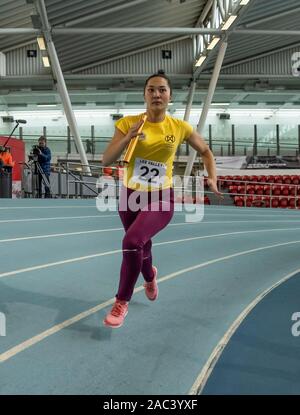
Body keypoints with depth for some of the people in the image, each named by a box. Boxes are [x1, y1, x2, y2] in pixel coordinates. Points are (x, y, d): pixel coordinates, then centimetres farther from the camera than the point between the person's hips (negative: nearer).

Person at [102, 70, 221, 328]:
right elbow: (107, 161, -14)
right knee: (141, 247, 20)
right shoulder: (128, 122, -8)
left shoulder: (180, 127, -7)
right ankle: (150, 276, 58)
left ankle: (122, 302, -5)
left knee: (132, 241, -27)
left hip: (161, 199, -2)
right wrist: (130, 135, -26)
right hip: (131, 196, 3)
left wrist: (213, 179, -5)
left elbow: (206, 151, 9)